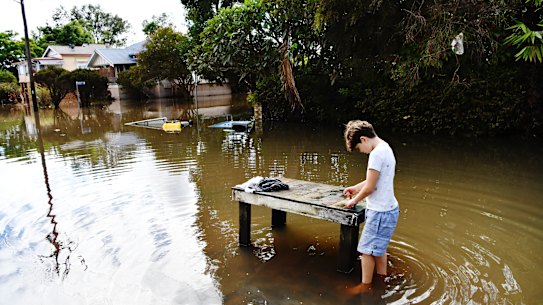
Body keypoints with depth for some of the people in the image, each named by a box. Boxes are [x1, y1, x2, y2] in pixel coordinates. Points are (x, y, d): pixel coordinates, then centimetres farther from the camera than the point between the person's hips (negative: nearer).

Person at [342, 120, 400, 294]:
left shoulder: (377, 153, -22)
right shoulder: (386, 148, 8)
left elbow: (369, 188, -19)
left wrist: (354, 201, -3)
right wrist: (355, 188, 20)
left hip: (380, 212, -10)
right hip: (388, 208, 10)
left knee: (367, 249, 5)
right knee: (379, 247, 22)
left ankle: (365, 286, 19)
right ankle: (382, 279, 36)